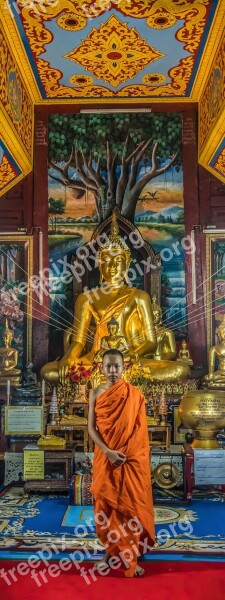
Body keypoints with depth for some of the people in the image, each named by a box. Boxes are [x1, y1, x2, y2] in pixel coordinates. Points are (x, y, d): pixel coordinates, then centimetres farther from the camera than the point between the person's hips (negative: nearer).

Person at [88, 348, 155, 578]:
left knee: (131, 504, 2)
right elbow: (91, 428, -3)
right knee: (106, 504, 8)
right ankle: (110, 550, 24)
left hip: (131, 459, -1)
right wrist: (108, 452, -16)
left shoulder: (134, 395, -2)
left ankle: (130, 556, 14)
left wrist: (125, 454, -12)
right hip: (105, 457, 1)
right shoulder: (95, 393, 1)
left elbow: (140, 428, -3)